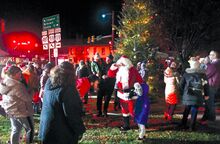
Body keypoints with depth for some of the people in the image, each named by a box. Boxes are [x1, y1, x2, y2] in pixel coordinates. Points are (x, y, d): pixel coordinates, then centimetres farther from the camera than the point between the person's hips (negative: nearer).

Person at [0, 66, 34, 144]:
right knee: (30, 129, 6)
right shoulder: (16, 85, -24)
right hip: (20, 111, -9)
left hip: (10, 110, 9)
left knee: (15, 130, 18)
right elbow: (27, 98, -21)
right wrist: (30, 96, 1)